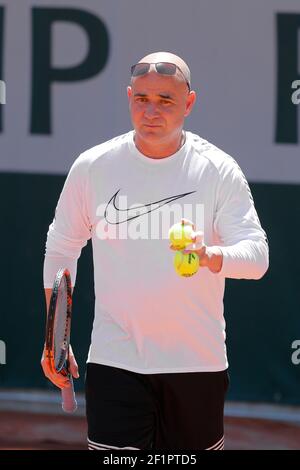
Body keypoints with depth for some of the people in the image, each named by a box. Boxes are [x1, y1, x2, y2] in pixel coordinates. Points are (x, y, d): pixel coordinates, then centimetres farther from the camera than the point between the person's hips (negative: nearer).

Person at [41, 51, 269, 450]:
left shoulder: (218, 170, -3)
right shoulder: (93, 167, 1)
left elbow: (256, 255, -11)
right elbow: (60, 250, 13)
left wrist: (209, 256, -34)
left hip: (198, 362, 0)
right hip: (115, 361, 0)